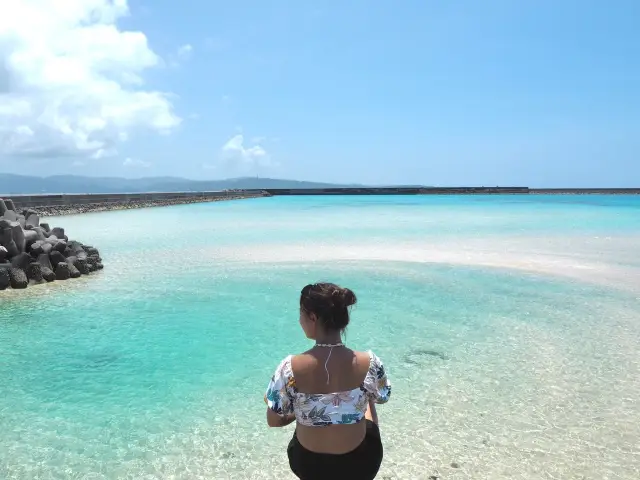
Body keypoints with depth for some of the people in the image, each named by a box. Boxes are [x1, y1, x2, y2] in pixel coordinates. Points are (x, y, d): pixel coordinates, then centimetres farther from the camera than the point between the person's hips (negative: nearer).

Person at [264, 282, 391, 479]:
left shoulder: (290, 367, -26)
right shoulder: (369, 363, -24)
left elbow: (273, 420, -13)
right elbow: (382, 398, -3)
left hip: (307, 464, 0)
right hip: (358, 464, 0)